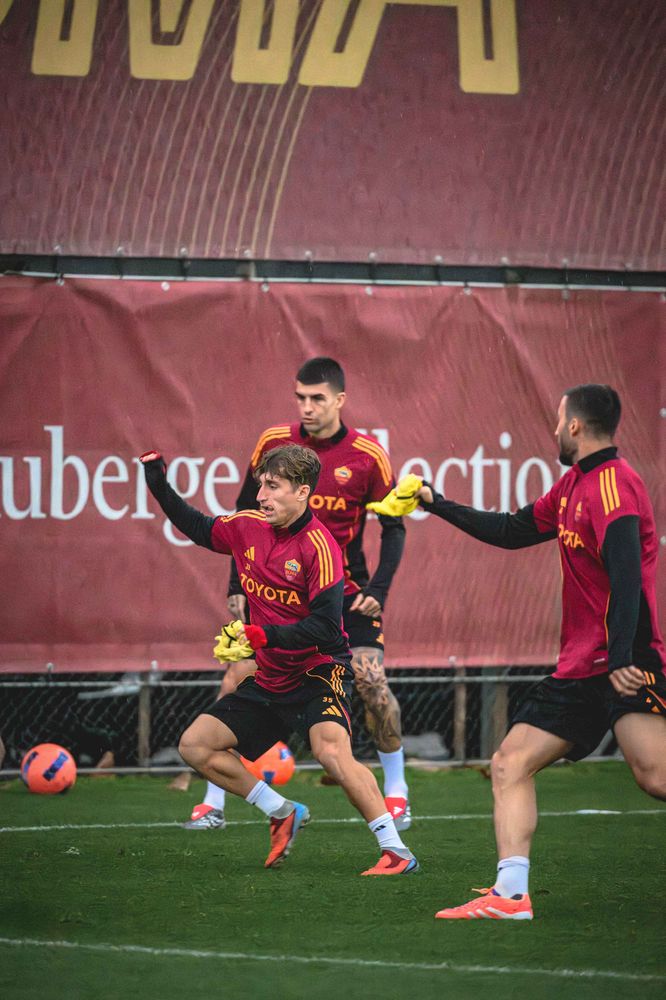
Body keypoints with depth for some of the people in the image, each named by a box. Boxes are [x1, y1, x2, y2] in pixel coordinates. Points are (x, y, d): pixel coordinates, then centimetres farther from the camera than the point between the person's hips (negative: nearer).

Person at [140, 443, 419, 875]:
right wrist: (159, 484, 13)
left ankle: (396, 850, -28)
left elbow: (326, 627, -24)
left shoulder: (318, 546, -19)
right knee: (195, 745, 4)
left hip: (320, 671, -8)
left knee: (331, 749, -32)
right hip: (270, 678, 8)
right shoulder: (247, 528, 2)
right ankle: (282, 813, 16)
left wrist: (263, 636, -30)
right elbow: (198, 528, 23)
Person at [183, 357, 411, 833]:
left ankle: (396, 793, 10)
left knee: (372, 682, -12)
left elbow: (394, 528, 0)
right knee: (237, 679, -9)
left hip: (345, 589, -1)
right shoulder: (273, 442, -5)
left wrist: (378, 589, -12)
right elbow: (245, 515, 6)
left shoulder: (367, 456, -9)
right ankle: (212, 804, 1)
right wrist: (237, 584, 0)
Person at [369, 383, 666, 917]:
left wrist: (621, 657, -35)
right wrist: (436, 503, 36)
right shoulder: (574, 484, 18)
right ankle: (510, 895, 1)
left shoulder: (612, 483, -13)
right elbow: (513, 530, 32)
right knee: (511, 763, 5)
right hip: (580, 665, 10)